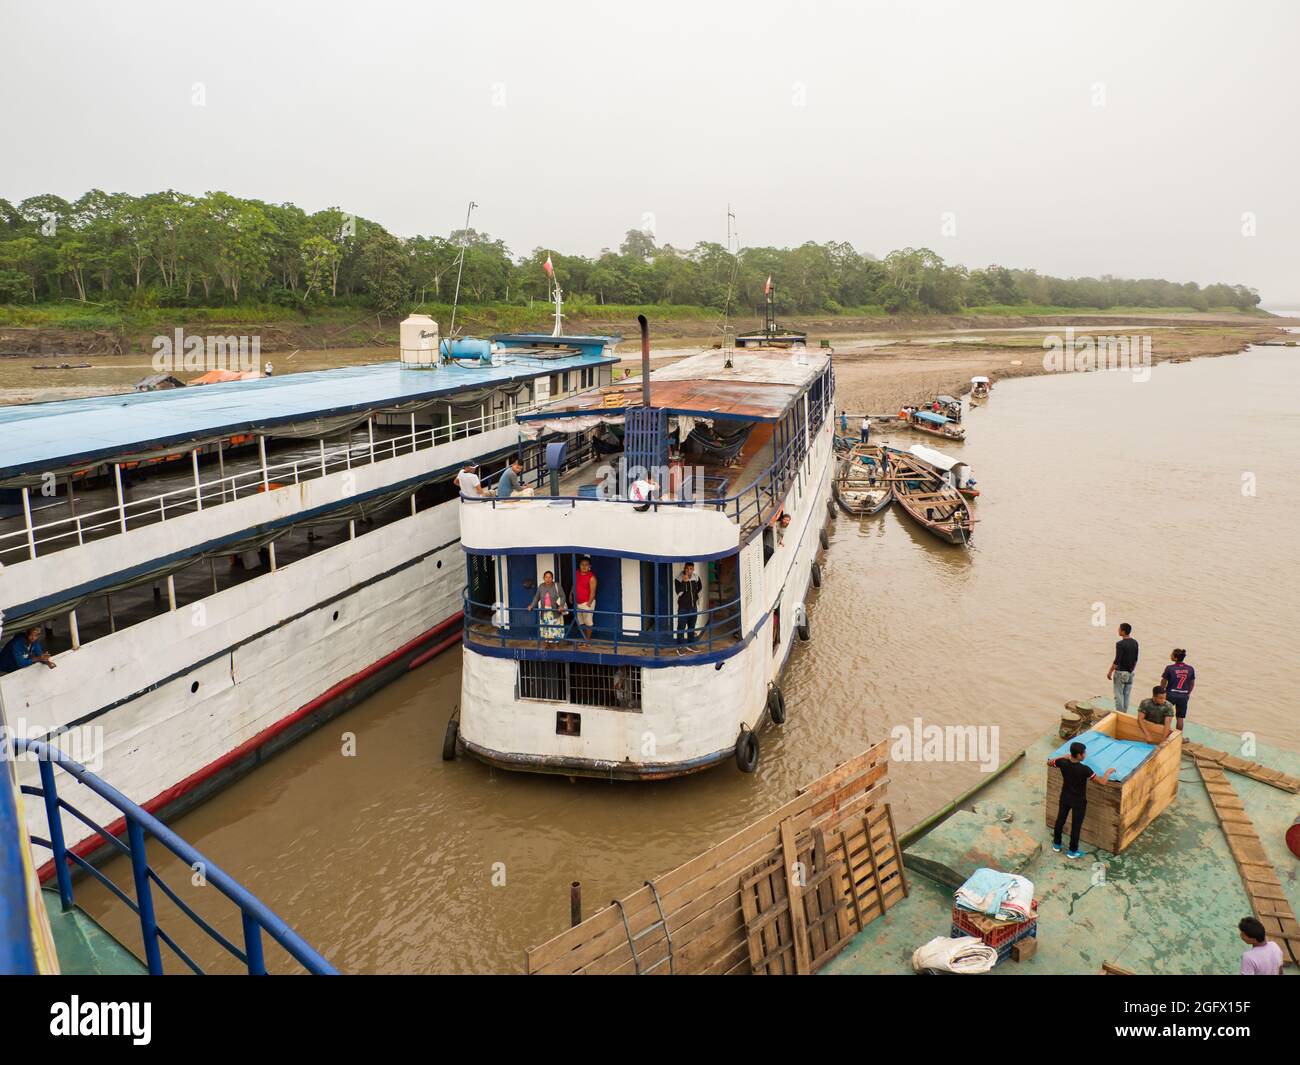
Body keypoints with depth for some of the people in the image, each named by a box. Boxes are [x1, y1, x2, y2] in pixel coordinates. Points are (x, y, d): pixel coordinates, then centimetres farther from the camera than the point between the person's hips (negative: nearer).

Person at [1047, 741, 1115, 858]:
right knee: (1076, 826, 14)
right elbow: (1102, 782, -27)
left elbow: (1049, 762, 2)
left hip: (1065, 798, 4)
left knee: (1060, 820, 23)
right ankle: (1072, 851, 30)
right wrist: (1109, 771, -9)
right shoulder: (1084, 769, -33)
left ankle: (1056, 844, 41)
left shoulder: (1063, 763, -19)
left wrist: (1064, 757, 8)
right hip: (1079, 802, -4)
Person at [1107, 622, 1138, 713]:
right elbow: (1135, 659, 11)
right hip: (1130, 673, 7)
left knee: (1119, 695, 1)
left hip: (1120, 672, -7)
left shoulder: (1120, 644, -20)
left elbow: (1117, 660, -19)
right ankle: (1124, 714, 17)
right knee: (1126, 695, 12)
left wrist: (1110, 672, -11)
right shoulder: (1135, 643, 3)